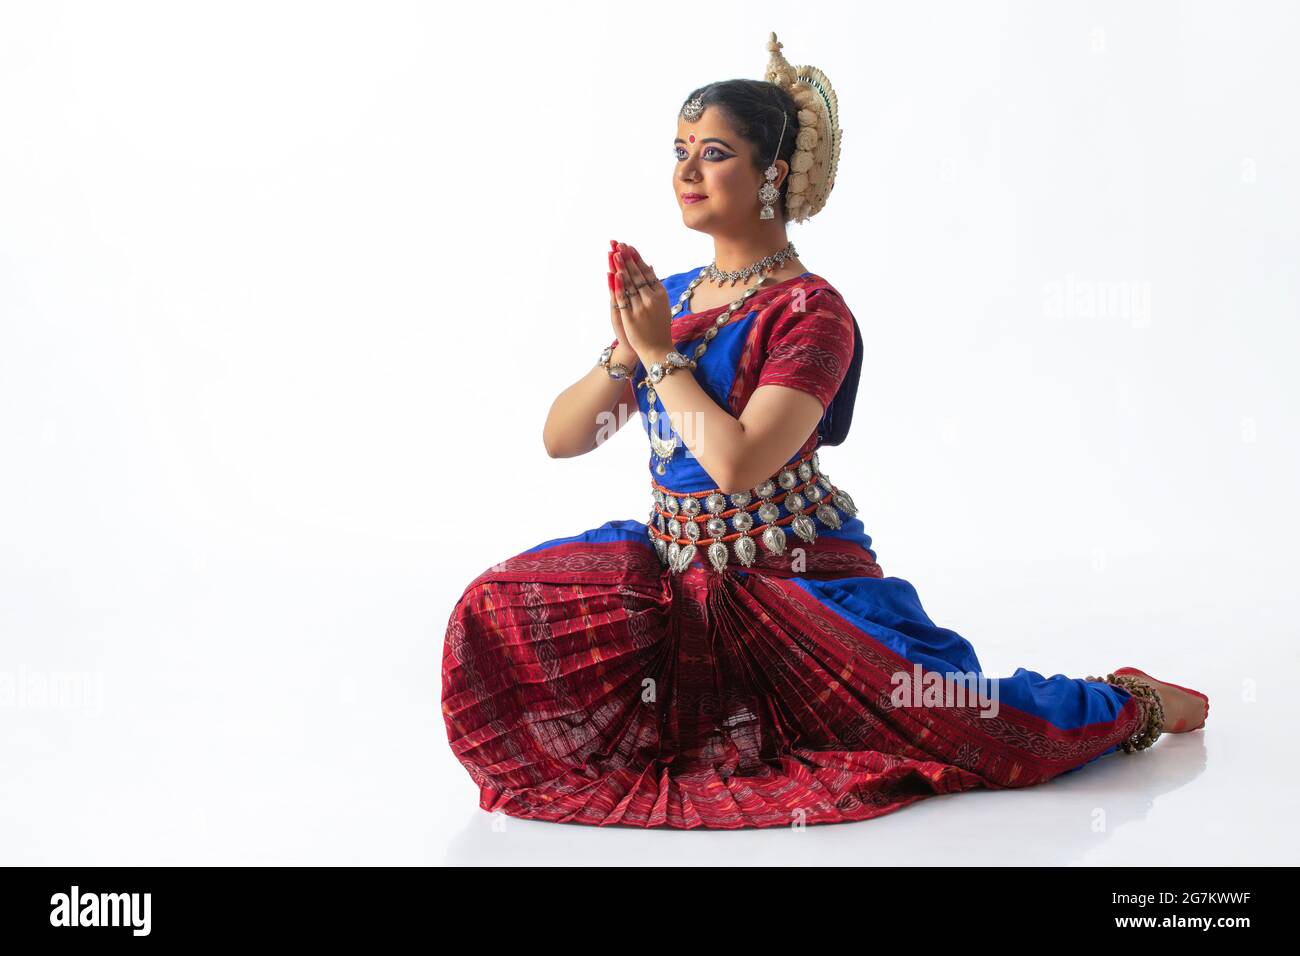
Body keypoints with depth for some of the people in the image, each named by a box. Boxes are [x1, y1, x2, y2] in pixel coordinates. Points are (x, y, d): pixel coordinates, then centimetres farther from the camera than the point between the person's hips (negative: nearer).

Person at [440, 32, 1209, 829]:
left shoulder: (810, 311, -13)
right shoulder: (665, 298, 7)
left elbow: (738, 463, -26)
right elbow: (559, 437, 5)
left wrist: (660, 354, -16)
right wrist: (625, 353, -12)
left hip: (791, 578, -6)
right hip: (672, 570, 7)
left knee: (960, 718, -17)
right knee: (500, 609, -7)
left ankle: (1132, 703, 15)